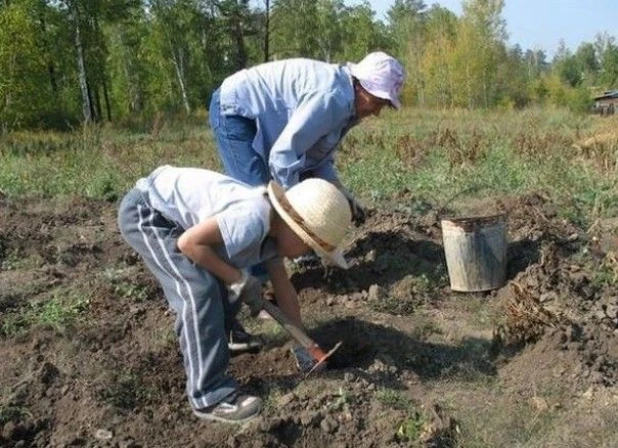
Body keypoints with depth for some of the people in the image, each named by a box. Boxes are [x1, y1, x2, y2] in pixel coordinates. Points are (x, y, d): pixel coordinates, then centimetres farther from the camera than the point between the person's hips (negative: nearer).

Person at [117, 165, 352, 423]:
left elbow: (284, 288, 8)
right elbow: (188, 242, -31)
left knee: (225, 280, 12)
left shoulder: (273, 231, 1)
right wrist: (238, 278, -19)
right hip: (144, 212, -9)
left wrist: (301, 347, 13)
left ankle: (220, 334, 37)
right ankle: (209, 396, -11)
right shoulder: (252, 220, -30)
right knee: (200, 289, -19)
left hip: (172, 213, 9)